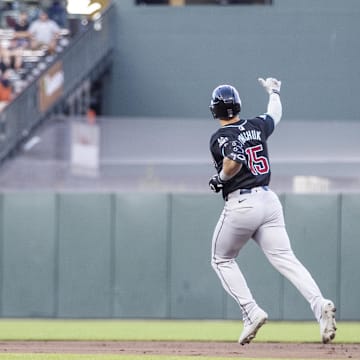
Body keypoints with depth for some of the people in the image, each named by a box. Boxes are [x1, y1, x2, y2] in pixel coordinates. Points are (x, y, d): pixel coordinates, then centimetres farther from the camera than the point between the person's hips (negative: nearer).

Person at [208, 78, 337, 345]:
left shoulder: (220, 137, -8)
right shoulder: (256, 126, 10)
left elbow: (234, 160, -28)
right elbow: (275, 114, 33)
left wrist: (220, 179, -8)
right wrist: (273, 91, 52)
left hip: (241, 204, -5)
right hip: (269, 200, 5)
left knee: (222, 260, 15)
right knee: (285, 259, -3)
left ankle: (251, 311, 0)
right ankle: (319, 305, -26)